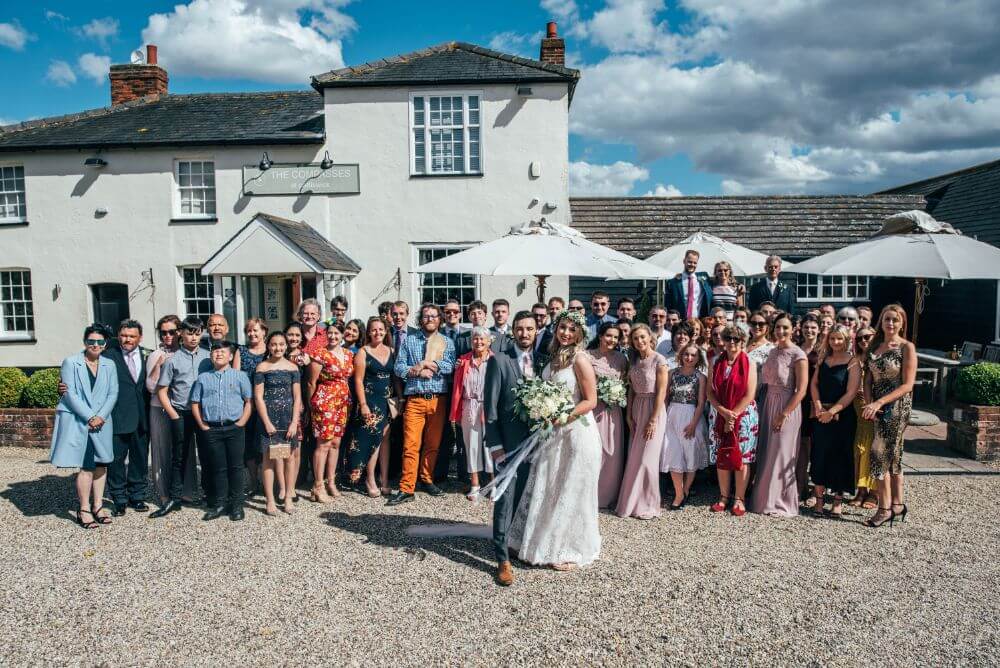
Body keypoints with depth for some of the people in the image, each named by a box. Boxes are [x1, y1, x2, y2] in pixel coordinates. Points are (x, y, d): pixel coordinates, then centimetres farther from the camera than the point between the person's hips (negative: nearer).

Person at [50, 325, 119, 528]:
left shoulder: (109, 365, 7)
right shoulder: (71, 363, -2)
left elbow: (113, 393, 4)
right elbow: (70, 394, -8)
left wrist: (101, 416, -10)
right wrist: (89, 417, -13)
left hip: (101, 421, 4)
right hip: (77, 421, -4)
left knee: (101, 463, 6)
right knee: (86, 466, -5)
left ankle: (98, 506, 15)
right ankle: (84, 510, 5)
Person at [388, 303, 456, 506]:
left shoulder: (447, 342, 11)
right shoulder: (409, 340, 11)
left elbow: (450, 366, -6)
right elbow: (398, 367, 2)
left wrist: (429, 363, -12)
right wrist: (415, 371, -11)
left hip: (438, 399, 1)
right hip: (415, 399, -1)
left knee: (433, 444, 8)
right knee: (411, 444, -6)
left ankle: (426, 480, 25)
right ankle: (406, 489, -2)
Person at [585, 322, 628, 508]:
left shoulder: (621, 358, 6)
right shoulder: (588, 356, -5)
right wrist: (599, 391, -14)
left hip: (612, 410, 4)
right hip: (592, 408, -3)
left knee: (612, 452, 8)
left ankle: (610, 495, 22)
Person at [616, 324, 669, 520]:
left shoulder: (659, 360, -11)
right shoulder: (635, 360, 8)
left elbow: (661, 392, -13)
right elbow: (631, 390, 11)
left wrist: (653, 420, -16)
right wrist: (629, 415, 4)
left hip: (653, 409, -6)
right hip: (636, 410, 6)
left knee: (647, 459, -3)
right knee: (634, 458, 9)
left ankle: (648, 505, 10)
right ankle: (632, 502, 20)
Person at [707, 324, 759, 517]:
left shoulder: (749, 363, -4)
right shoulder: (715, 363, 5)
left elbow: (749, 395, -9)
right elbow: (710, 392, 2)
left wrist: (733, 415, -11)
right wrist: (724, 411, -12)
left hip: (744, 416, -3)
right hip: (720, 415, 3)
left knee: (742, 457, 0)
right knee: (721, 456, 5)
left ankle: (739, 499, 8)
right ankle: (724, 496, 16)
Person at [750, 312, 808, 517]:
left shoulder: (797, 355, -11)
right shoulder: (773, 351, 10)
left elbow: (801, 390, -14)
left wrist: (783, 415, -17)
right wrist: (767, 408, 6)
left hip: (787, 408, -6)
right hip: (769, 405, 6)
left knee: (781, 456, 0)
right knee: (766, 454, 10)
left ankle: (782, 503, 12)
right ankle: (765, 498, 22)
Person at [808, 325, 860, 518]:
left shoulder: (853, 362, -6)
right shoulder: (823, 359, 9)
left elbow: (851, 392, -12)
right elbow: (814, 383, 6)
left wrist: (832, 411, -17)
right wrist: (818, 406, -9)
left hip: (842, 415, -4)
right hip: (821, 415, 4)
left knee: (839, 456, 3)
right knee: (819, 455, 5)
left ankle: (838, 501, 14)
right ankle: (819, 498, 14)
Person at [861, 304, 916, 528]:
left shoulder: (907, 347, -6)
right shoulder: (874, 346, 10)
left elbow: (907, 385, -12)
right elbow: (868, 380, 7)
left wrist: (879, 403, -19)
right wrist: (868, 403, -9)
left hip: (896, 406, -6)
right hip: (877, 408, 6)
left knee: (881, 454, -6)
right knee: (892, 455, 12)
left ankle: (884, 508, 3)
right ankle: (897, 504, 22)